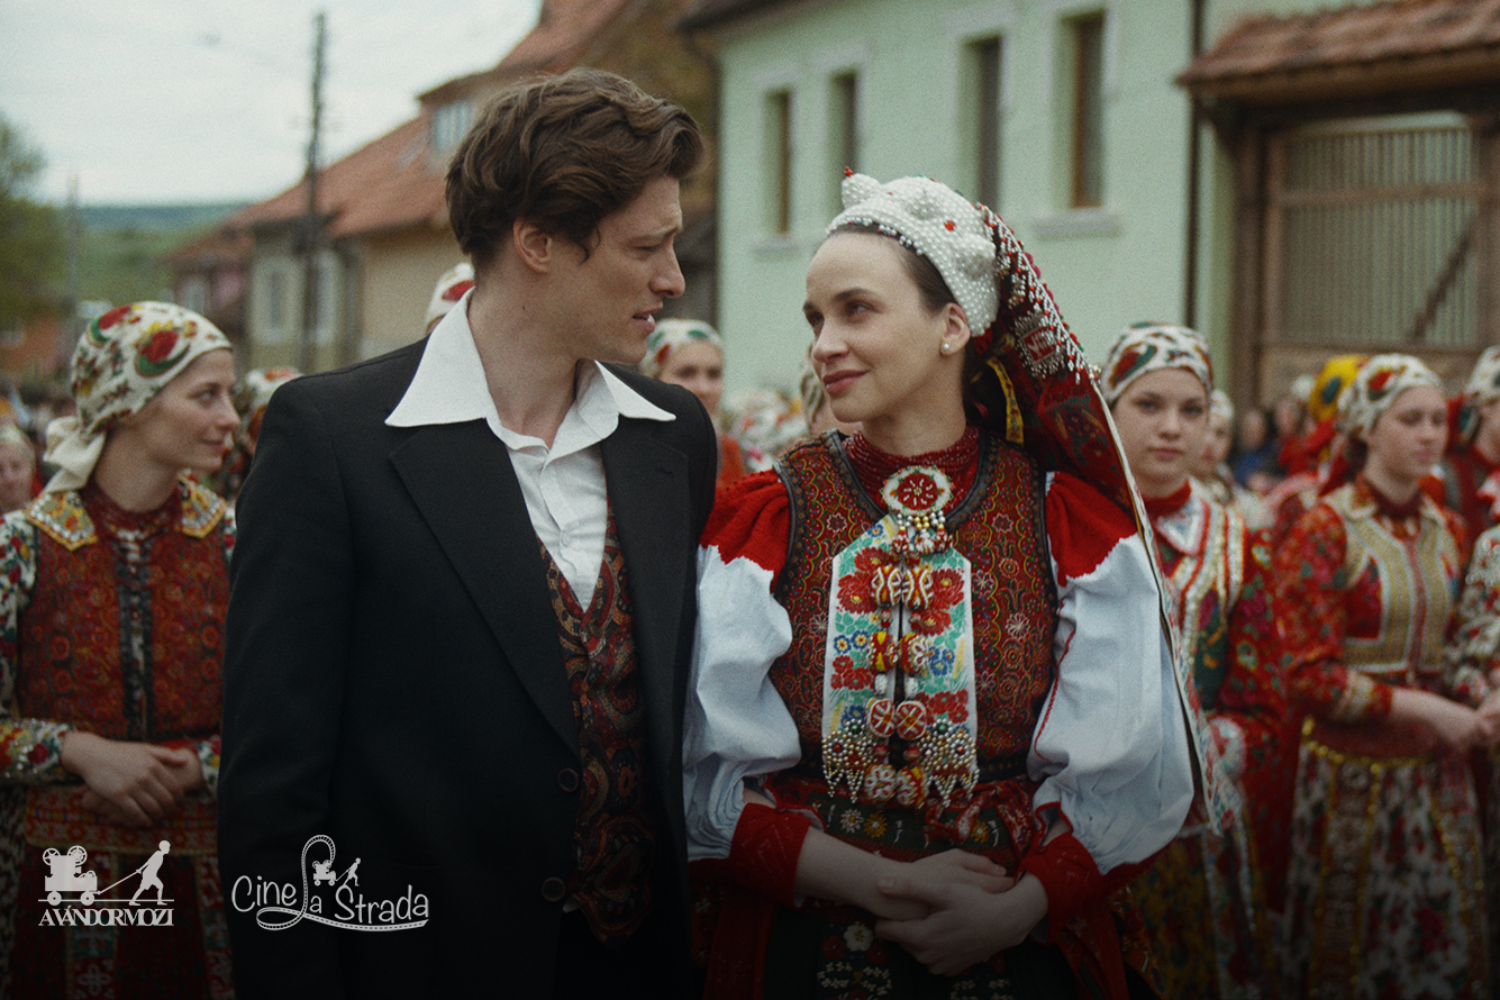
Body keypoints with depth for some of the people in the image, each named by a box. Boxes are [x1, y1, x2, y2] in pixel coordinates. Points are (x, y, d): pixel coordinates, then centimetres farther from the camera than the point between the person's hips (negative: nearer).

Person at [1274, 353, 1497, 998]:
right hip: (1354, 770, -5)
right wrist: (1423, 710, -15)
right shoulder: (1323, 530, -10)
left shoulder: (1446, 532, 9)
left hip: (1437, 771, 6)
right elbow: (1309, 677, -13)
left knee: (1446, 948, 8)